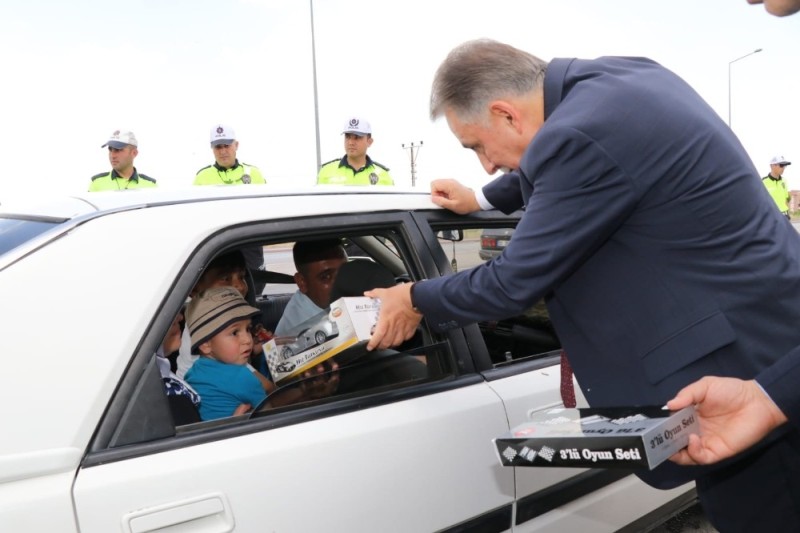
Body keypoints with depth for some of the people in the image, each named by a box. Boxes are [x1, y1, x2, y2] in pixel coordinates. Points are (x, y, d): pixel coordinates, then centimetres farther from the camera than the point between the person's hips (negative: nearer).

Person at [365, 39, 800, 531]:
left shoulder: (579, 136, -26)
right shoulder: (614, 77, 3)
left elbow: (513, 284, -16)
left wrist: (416, 301, 0)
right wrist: (482, 199, 31)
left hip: (745, 359, -10)